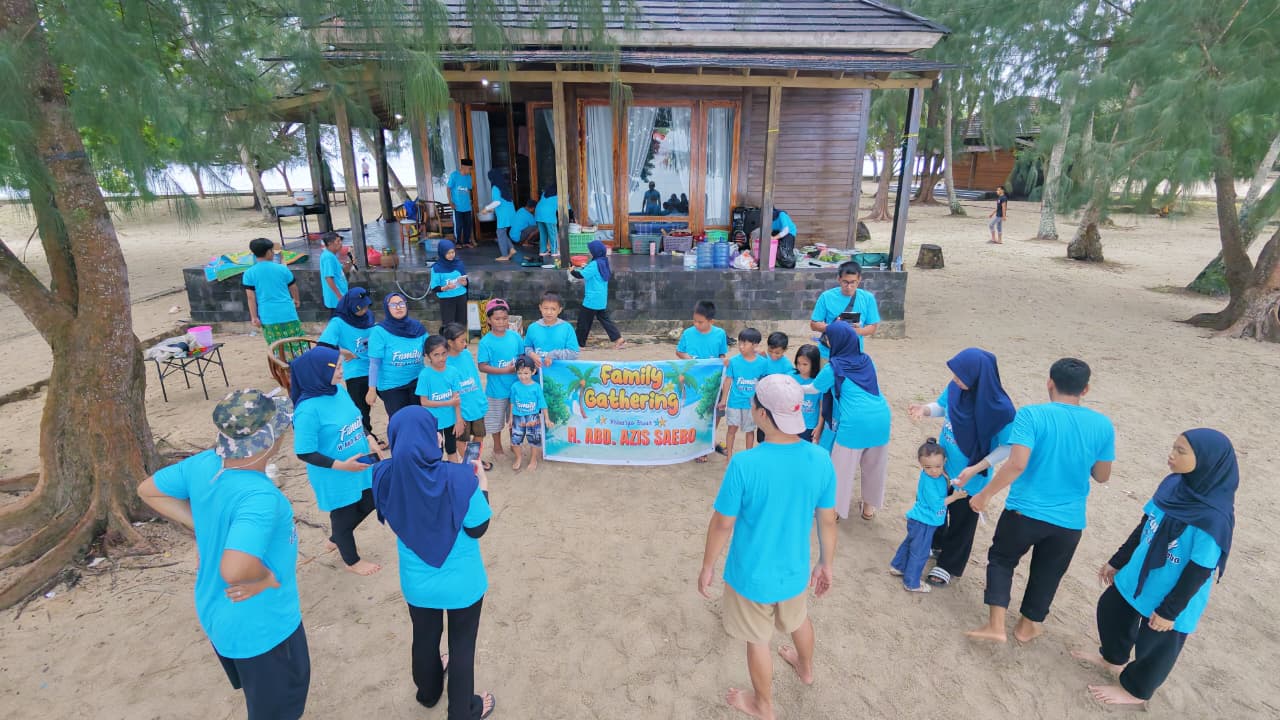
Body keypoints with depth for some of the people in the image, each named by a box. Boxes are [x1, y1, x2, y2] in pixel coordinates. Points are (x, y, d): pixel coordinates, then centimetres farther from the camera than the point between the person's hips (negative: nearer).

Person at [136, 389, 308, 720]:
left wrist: (201, 527, 3)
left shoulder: (203, 464, -12)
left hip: (218, 612, 8)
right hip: (262, 624, -7)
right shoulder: (260, 496, -37)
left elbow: (148, 490, 5)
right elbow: (234, 571, -46)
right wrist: (268, 577, -26)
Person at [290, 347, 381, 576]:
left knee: (368, 503, 25)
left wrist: (370, 440, 1)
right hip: (334, 478, -7)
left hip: (359, 467, 8)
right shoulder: (308, 409, -29)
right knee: (343, 516, 16)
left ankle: (335, 539, 51)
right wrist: (341, 465, -26)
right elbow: (305, 453, -24)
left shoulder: (339, 390, -7)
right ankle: (352, 560, 44)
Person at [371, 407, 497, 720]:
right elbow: (477, 529, -17)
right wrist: (482, 487, -5)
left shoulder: (385, 477, -18)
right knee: (462, 646, 20)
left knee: (424, 637, 30)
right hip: (462, 582, -4)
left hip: (417, 582, 4)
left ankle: (428, 691, 57)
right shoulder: (459, 478, -29)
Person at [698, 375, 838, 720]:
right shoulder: (820, 459, -18)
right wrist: (826, 564, 12)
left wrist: (707, 567, -3)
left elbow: (722, 524, -20)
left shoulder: (744, 464, -31)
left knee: (758, 641, 21)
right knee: (798, 620, 34)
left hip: (753, 575, -4)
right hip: (794, 569, 4)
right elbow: (827, 521, -5)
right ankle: (806, 669, 63)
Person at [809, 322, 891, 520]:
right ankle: (869, 506, 34)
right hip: (881, 418, 6)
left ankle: (837, 507, 25)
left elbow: (814, 389, 13)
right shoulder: (866, 359, 12)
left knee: (843, 467, 11)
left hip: (855, 423, -6)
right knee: (874, 465, 19)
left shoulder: (834, 367, -3)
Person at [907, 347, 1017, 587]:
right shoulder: (955, 387, -17)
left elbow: (1008, 447, -20)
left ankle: (949, 566, 39)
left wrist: (975, 469, -26)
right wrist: (924, 409, -18)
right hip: (942, 466, 5)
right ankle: (935, 544, 55)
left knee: (961, 522, 17)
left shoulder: (1000, 409, -31)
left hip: (969, 478, -5)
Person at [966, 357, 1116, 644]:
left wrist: (985, 494, -15)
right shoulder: (1103, 425, -3)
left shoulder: (1032, 415, -16)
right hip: (1069, 520, 3)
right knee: (1047, 574, 22)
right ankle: (1027, 626, 39)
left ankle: (995, 625, 12)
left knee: (1001, 559, 19)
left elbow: (1017, 464, -24)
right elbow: (1102, 476, 5)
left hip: (1025, 511, -3)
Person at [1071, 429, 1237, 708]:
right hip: (1137, 579, 7)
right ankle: (1113, 658, 51)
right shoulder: (1173, 485, -10)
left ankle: (1136, 691, 40)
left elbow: (1200, 571, -23)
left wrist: (1170, 609, -15)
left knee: (1157, 644, 16)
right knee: (1111, 610, 24)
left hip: (1167, 596, -7)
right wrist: (1118, 560, 12)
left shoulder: (1214, 517, -31)